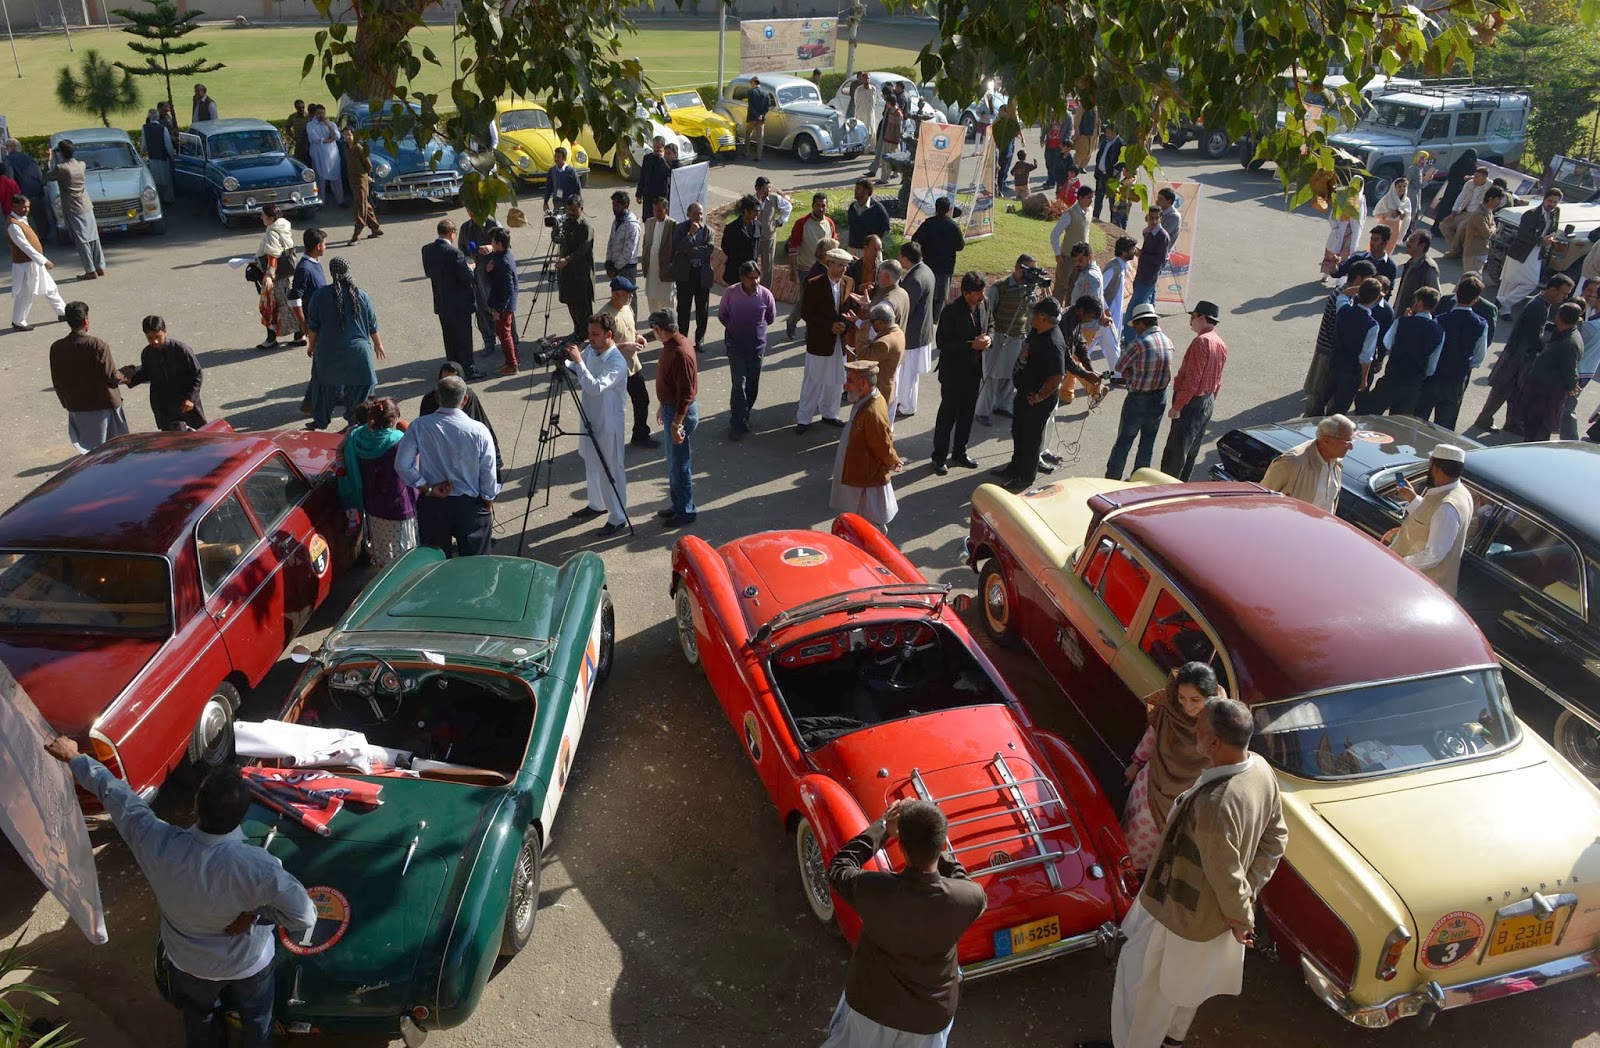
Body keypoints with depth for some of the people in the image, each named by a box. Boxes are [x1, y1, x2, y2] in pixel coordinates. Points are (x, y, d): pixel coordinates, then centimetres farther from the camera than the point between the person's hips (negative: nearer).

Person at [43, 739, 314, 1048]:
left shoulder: (155, 842, -36)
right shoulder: (257, 866, -43)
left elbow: (114, 793, -19)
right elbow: (305, 915, -37)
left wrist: (74, 757, -2)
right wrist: (255, 914, -21)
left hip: (188, 961, 3)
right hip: (247, 964, -3)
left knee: (198, 1017, 36)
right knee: (256, 1020, 30)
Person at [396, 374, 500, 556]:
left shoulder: (419, 427, -11)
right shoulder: (479, 431, -15)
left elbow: (402, 465, -11)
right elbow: (489, 475, -8)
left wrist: (427, 488, -3)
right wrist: (488, 507, 6)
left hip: (431, 505, 2)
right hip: (471, 506, -2)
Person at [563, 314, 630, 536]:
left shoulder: (617, 363, -25)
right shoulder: (590, 350, -1)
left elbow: (595, 387, -35)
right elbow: (574, 374, 10)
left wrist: (579, 361, -34)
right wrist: (563, 360, -10)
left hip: (608, 424, -9)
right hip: (589, 419, 9)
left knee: (611, 470, 1)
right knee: (591, 464, 23)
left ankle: (618, 517, 13)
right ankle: (596, 504, 42)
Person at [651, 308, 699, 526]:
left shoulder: (680, 352, -25)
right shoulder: (671, 345, 6)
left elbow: (686, 393, -25)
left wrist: (676, 423, -24)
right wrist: (664, 408, 24)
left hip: (681, 413, -10)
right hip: (670, 408, 10)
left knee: (680, 464, 0)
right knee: (673, 462, 19)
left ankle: (686, 511, 12)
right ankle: (678, 504, 31)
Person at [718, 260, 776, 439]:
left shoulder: (765, 295, -12)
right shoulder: (731, 293, -15)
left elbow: (771, 317, 7)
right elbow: (722, 315, 3)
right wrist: (735, 328, 9)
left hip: (757, 345, 2)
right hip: (735, 345, -2)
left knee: (752, 385, 11)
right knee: (739, 384, -8)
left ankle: (743, 416, 32)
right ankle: (738, 424, 2)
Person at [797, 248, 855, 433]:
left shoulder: (849, 283, 0)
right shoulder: (813, 285, -15)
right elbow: (807, 313, -13)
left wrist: (846, 324, -7)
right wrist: (830, 326, -19)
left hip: (839, 340, 5)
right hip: (819, 341, -5)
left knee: (836, 381, 16)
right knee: (813, 381, 5)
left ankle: (829, 413, 34)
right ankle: (804, 418, 18)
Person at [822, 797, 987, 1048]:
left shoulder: (873, 890, -33)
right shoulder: (970, 898, -31)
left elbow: (838, 868, -11)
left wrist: (882, 826, -7)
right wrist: (933, 840, -7)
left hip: (870, 1003, -1)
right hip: (930, 1016, 1)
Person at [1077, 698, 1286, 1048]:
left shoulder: (1213, 804, -42)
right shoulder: (1262, 770, -16)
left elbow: (1226, 874, -28)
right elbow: (1276, 836, -1)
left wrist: (1241, 918, -9)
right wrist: (1251, 888, 4)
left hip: (1182, 912, -8)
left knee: (1143, 979, 19)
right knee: (1186, 976, 33)